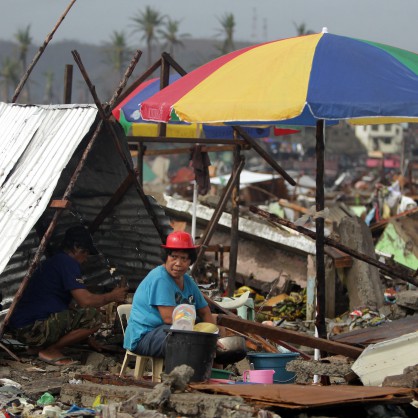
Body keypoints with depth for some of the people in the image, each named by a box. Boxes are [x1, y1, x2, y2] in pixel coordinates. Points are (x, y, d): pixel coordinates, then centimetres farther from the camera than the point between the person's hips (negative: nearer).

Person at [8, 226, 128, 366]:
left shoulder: (51, 262, 23)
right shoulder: (68, 263, -8)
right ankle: (50, 350, -7)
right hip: (32, 328, -10)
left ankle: (46, 347, 10)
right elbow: (85, 300, -15)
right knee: (93, 317, -13)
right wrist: (112, 296, 2)